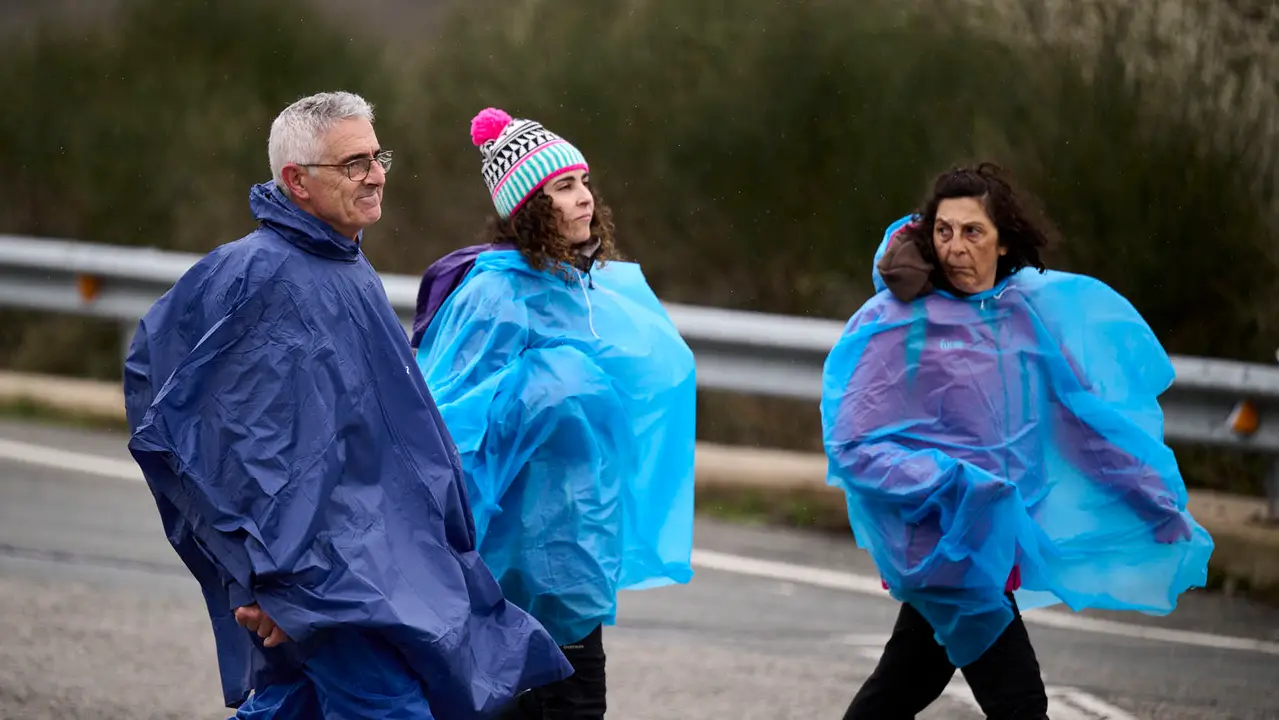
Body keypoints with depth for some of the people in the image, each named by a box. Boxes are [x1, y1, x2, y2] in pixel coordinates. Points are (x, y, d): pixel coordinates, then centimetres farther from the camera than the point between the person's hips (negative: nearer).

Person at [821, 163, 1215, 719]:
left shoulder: (1030, 312, 4)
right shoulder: (897, 325, -11)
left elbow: (1083, 411, 10)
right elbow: (852, 446, -13)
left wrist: (1160, 505, 12)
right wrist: (949, 485, -25)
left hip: (1000, 537, 6)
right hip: (941, 540, -6)